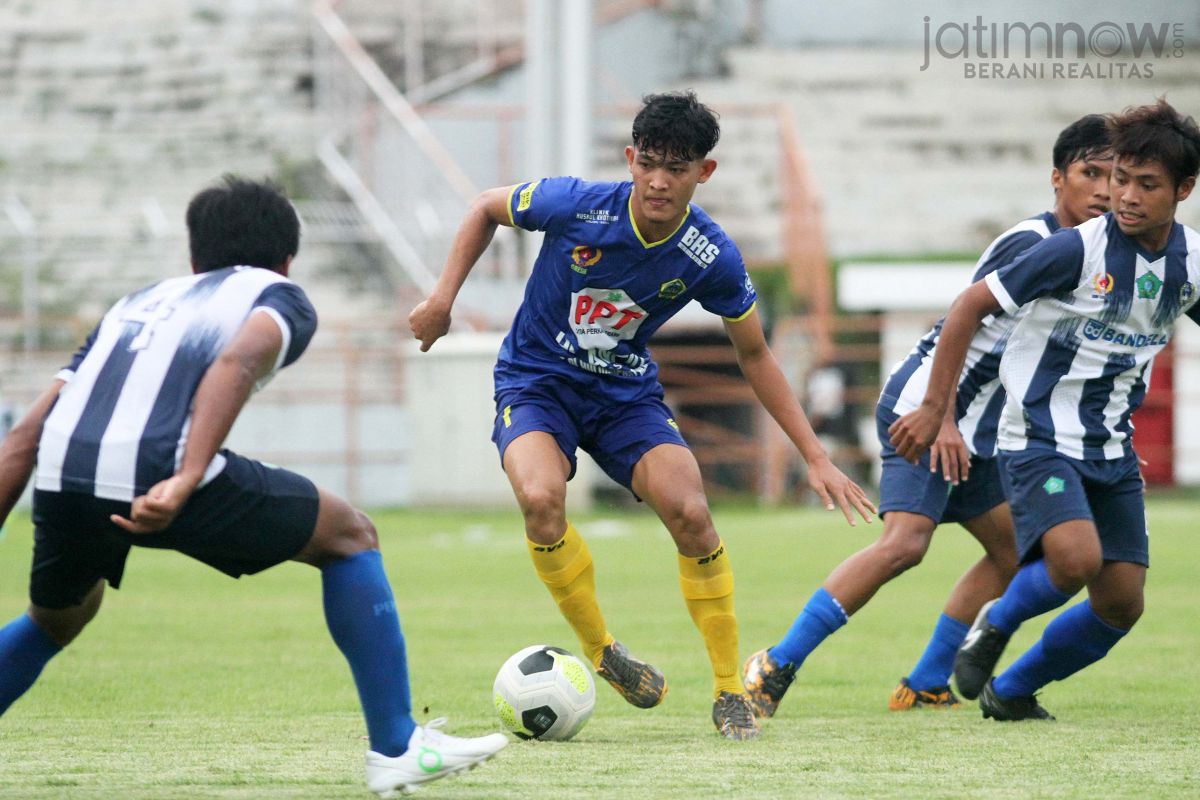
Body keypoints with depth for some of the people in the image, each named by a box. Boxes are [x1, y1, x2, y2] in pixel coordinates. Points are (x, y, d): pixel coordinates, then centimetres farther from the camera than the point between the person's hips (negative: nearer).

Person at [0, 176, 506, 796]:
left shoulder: (141, 302, 35)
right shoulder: (279, 297, 20)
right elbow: (238, 362, -6)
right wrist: (186, 480, -18)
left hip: (61, 483, 5)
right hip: (159, 470, -5)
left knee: (55, 621, 36)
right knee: (350, 537, 17)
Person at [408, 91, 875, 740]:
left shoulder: (712, 259, -16)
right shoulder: (574, 206, -23)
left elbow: (753, 354, -1)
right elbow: (488, 208, -1)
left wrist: (816, 457, -3)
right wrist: (443, 298, -8)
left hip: (625, 391, 2)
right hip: (535, 380, -2)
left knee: (690, 515, -20)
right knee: (541, 498, -32)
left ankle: (730, 694, -3)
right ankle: (599, 652, -9)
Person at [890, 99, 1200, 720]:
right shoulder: (1077, 250, -18)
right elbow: (972, 304, -11)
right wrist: (934, 408, -10)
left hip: (1112, 452, 6)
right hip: (1039, 441, -6)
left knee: (1122, 604, 1)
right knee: (1076, 559, -29)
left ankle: (1011, 692, 23)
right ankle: (996, 623, 3)